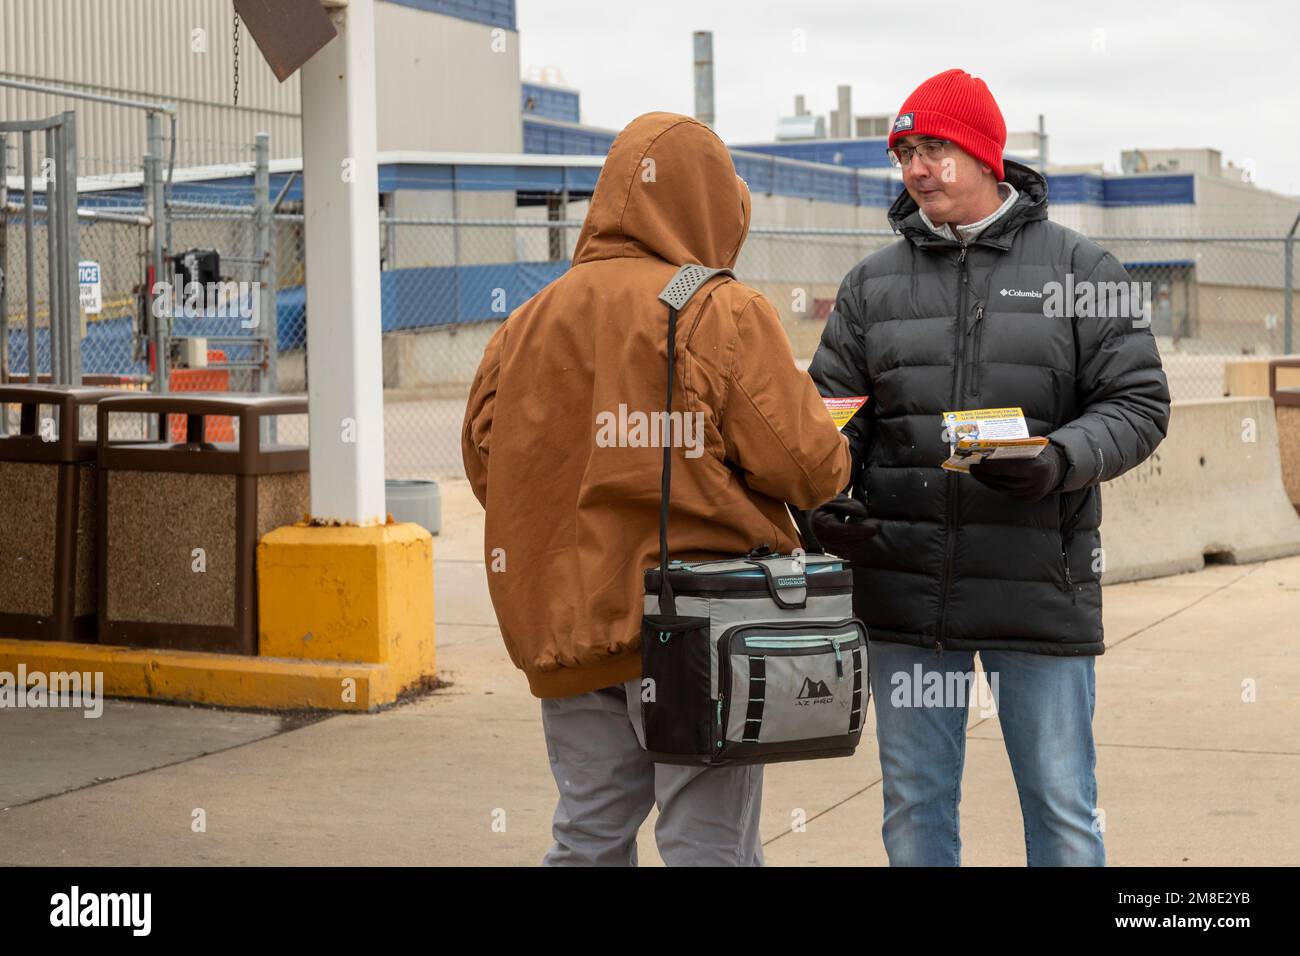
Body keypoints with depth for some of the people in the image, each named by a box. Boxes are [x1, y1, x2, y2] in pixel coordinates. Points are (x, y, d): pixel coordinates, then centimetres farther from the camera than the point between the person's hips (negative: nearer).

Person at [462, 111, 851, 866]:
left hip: (568, 626, 6)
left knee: (589, 840, 15)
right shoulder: (725, 314, -10)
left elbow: (484, 460, 10)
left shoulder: (530, 321, 7)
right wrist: (833, 448, 9)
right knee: (710, 843, 1)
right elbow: (806, 467, -13)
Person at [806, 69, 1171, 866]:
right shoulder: (873, 283, 9)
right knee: (915, 804, 12)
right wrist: (823, 504, -9)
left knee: (1063, 804, 4)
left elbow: (1139, 404, -2)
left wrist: (1059, 463, -21)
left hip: (1040, 590, -3)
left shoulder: (1079, 268, 1)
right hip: (905, 588, 3)